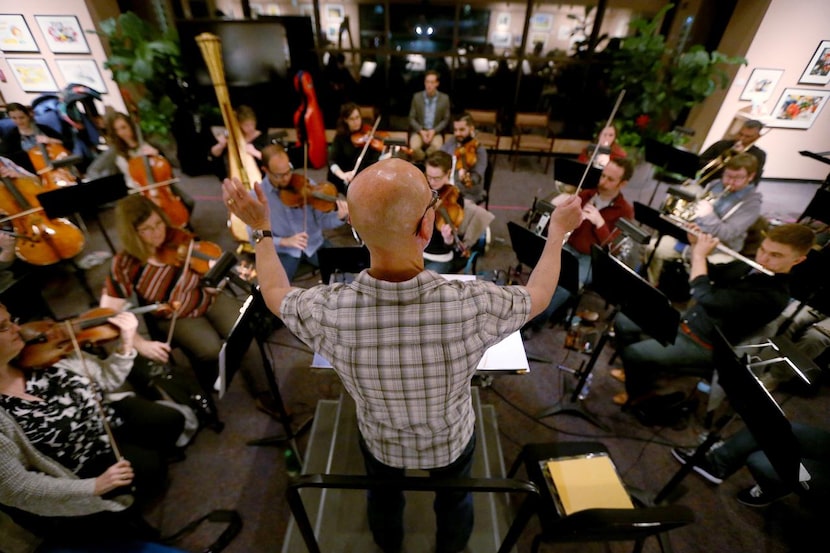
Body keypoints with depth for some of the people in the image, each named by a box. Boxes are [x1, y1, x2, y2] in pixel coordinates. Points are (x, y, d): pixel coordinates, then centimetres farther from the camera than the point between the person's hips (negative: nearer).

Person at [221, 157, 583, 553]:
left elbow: (276, 295, -12)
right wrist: (558, 230, 0)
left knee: (383, 496, 37)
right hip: (450, 440, 0)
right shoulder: (473, 306, -40)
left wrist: (261, 228, 2)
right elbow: (537, 295, -16)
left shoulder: (327, 312, -37)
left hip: (381, 441, 1)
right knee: (454, 498, 36)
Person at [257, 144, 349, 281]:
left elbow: (322, 220, -3)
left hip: (314, 244, 2)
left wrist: (340, 217, -24)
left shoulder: (305, 184, -5)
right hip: (283, 250, -1)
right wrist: (284, 241, -25)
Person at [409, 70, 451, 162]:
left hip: (436, 132, 0)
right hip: (419, 131, 1)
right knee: (414, 147, -32)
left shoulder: (444, 98, 0)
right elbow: (412, 118, 4)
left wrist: (434, 131, -12)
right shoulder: (417, 97, 1)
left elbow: (446, 119, 5)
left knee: (437, 147, -35)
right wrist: (421, 131, -12)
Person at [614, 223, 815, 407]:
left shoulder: (774, 296, -26)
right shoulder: (749, 265, 1)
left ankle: (638, 392, 12)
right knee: (623, 321, 4)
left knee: (632, 353, -21)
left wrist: (700, 254, -25)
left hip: (701, 346, -8)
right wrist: (696, 245, -1)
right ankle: (639, 370, 24)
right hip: (685, 320, 9)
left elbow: (706, 297, -37)